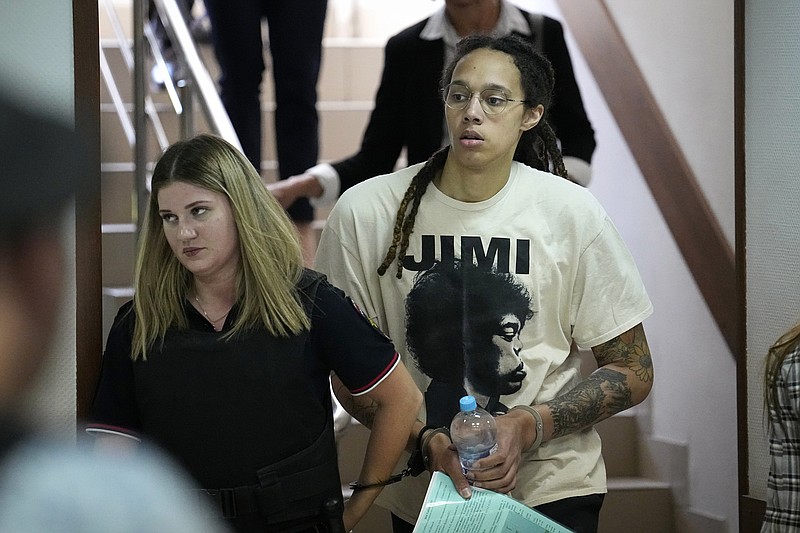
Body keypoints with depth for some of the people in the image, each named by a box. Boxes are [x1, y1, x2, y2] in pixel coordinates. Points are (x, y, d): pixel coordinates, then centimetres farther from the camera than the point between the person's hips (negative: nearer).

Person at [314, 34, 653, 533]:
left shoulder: (572, 212, -9)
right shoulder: (365, 211, -9)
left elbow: (633, 374, -4)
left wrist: (529, 426, -19)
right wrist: (424, 439, -19)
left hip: (551, 490, -1)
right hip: (421, 490, 1)